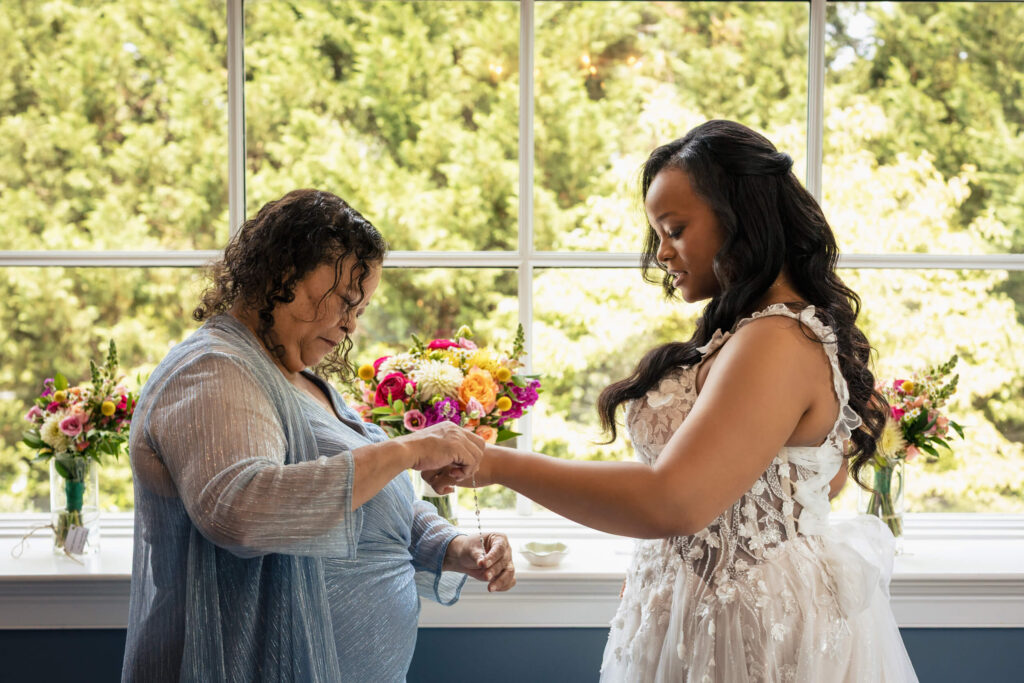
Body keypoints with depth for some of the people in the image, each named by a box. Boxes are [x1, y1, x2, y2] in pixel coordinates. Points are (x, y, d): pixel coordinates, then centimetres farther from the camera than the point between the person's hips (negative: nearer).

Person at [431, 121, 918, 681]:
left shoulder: (777, 343, -24)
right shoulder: (806, 329, 9)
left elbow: (670, 504, -34)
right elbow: (829, 475, 19)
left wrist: (500, 465, -27)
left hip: (753, 636, -9)